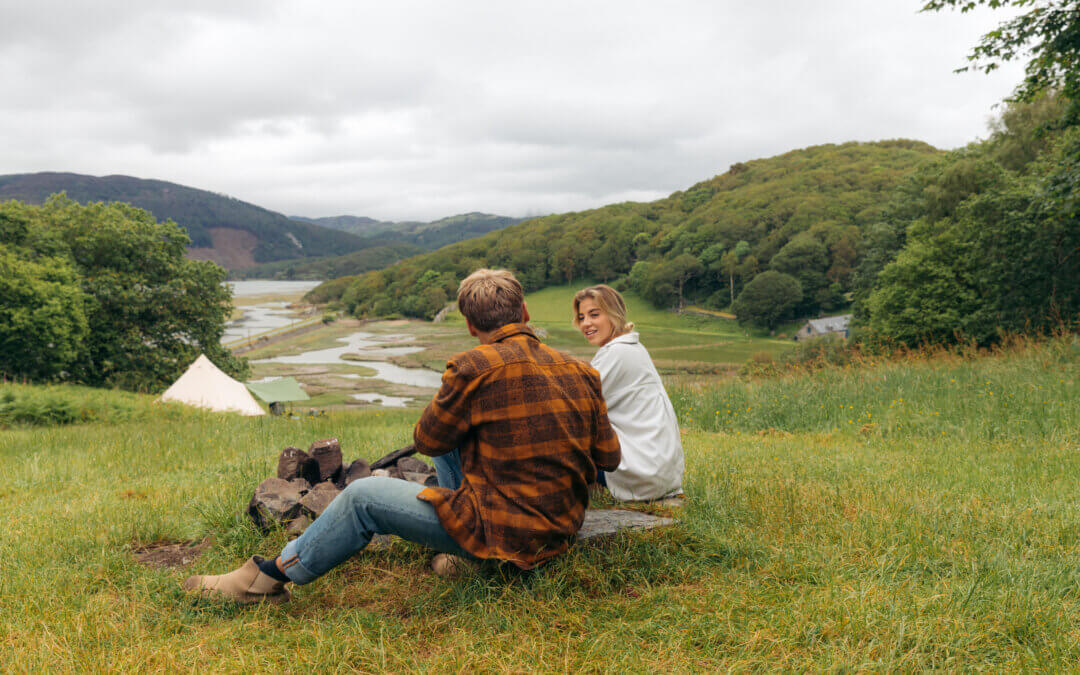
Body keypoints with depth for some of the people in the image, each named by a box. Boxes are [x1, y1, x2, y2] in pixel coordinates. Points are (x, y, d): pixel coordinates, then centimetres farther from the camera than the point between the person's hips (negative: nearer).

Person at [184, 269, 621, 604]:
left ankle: (270, 577, 15)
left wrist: (450, 401, 19)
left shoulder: (475, 368, -17)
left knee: (363, 497, 0)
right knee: (449, 439, 20)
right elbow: (609, 457, 9)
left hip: (504, 528, -7)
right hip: (560, 528, 7)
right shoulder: (582, 373, 1)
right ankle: (468, 551, 21)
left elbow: (426, 439, -2)